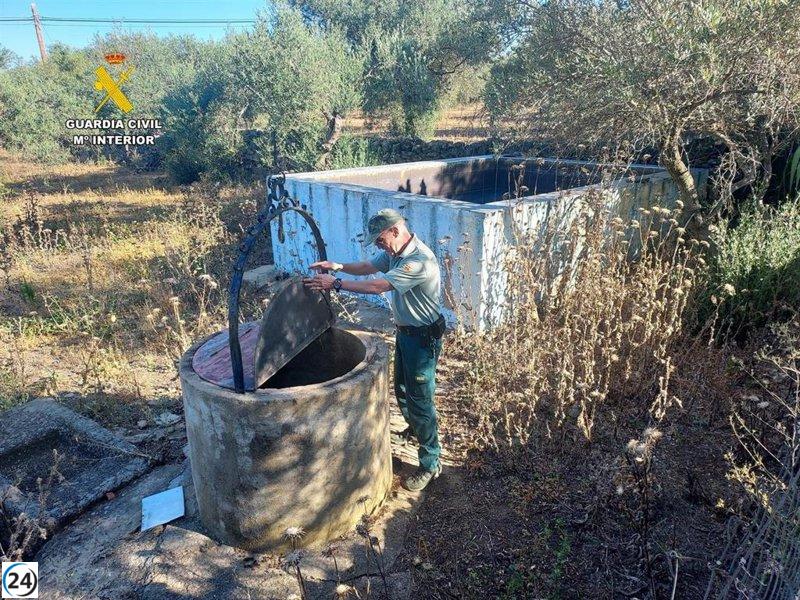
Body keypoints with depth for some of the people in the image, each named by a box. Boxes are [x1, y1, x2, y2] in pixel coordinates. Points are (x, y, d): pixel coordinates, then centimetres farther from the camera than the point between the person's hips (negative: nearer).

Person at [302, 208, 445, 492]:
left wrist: (335, 284, -29)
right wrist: (338, 266, -12)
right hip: (404, 331, 10)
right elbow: (367, 266, 6)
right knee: (402, 389, 25)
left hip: (423, 337, -9)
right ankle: (413, 429, 52)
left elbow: (377, 286, -34)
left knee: (420, 399, -2)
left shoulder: (420, 261, -31)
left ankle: (430, 464, 12)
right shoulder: (395, 252, 1)